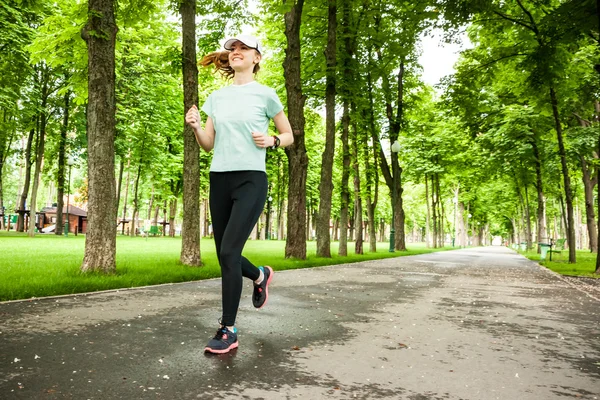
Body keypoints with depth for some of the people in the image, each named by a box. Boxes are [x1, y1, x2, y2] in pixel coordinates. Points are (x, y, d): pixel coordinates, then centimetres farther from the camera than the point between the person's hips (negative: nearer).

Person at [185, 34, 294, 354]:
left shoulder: (265, 95, 2)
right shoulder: (216, 97, 13)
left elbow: (289, 136, 10)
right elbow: (208, 145, 12)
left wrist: (271, 141, -10)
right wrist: (195, 127, -7)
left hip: (251, 179, -5)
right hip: (219, 178, 5)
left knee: (229, 251, -14)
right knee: (224, 255, 8)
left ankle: (228, 330, -1)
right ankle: (260, 276, 40)